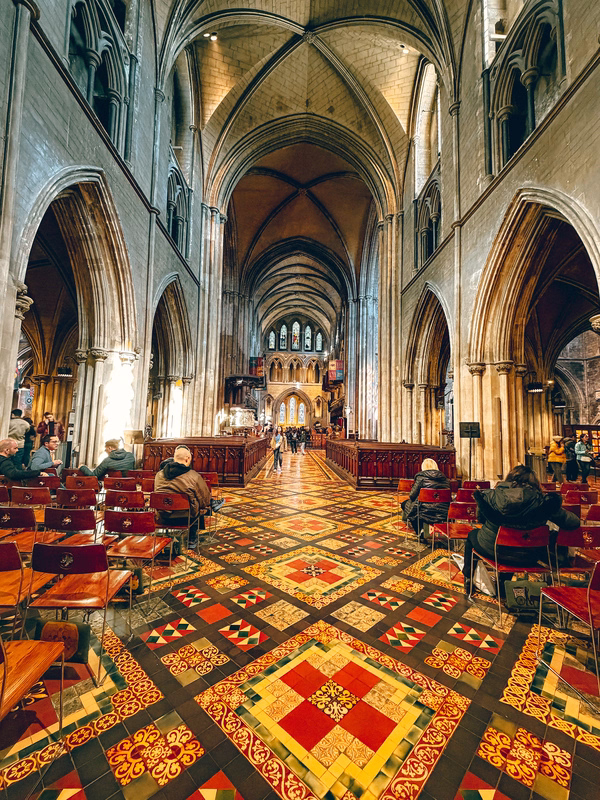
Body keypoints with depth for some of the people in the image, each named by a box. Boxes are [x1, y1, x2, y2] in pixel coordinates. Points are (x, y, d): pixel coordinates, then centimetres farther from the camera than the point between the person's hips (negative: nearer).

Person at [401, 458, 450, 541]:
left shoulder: (421, 477, -5)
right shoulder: (444, 478, 9)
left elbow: (412, 496, -4)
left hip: (426, 512, -6)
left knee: (405, 504, 18)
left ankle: (421, 535, 23)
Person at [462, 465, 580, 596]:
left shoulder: (492, 495, -15)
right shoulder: (542, 501, -16)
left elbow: (480, 518, 2)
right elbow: (574, 522, -7)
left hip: (491, 550, -1)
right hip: (525, 558, 2)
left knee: (472, 534, 31)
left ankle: (468, 578, 43)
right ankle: (503, 586, 48)